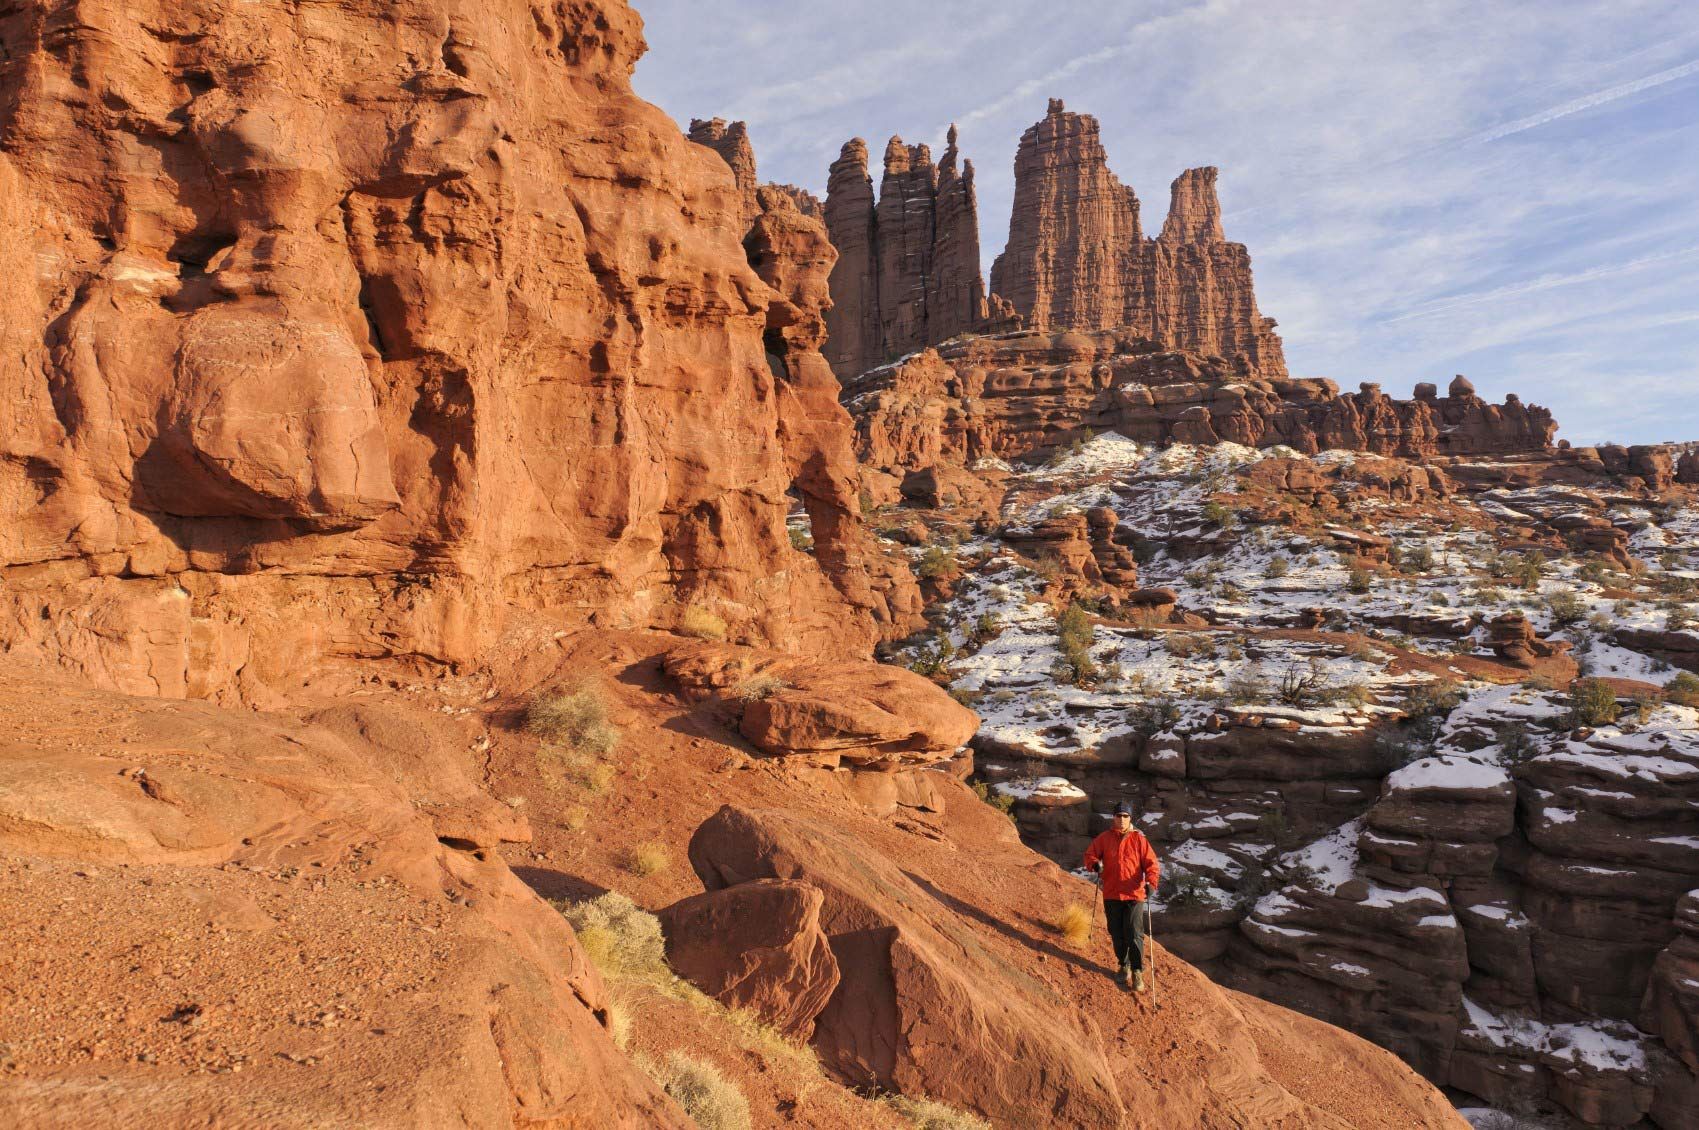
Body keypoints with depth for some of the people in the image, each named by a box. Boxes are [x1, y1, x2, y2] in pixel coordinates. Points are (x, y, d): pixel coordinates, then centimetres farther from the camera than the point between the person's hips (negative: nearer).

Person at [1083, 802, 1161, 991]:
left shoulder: (1138, 839, -2)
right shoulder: (1104, 838, 4)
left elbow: (1151, 863, -4)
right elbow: (1090, 854, 10)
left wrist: (1151, 882, -20)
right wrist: (1095, 864, -13)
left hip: (1134, 894, -2)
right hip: (1111, 894, 2)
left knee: (1134, 935, -4)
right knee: (1117, 934, 12)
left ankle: (1137, 972, 9)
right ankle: (1124, 967, 31)